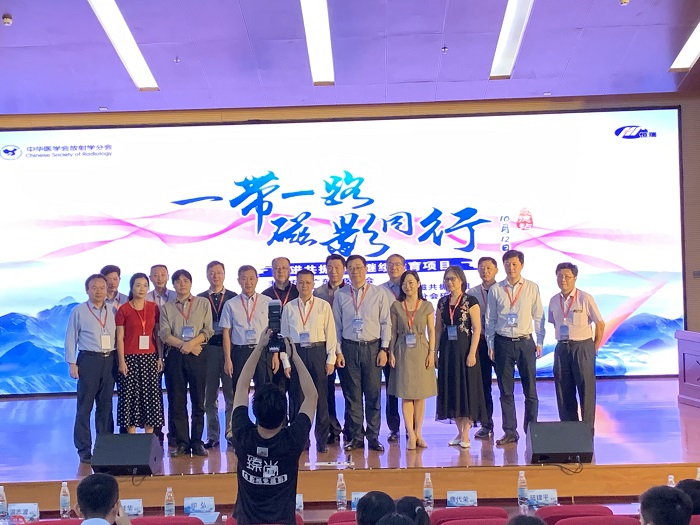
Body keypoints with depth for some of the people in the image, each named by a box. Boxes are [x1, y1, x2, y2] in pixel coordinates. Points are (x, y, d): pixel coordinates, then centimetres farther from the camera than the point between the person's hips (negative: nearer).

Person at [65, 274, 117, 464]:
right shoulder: (78, 311, 2)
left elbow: (118, 336, 9)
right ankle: (84, 450, 6)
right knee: (85, 406, -1)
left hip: (109, 360, 3)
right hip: (88, 359, -3)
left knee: (106, 405, 9)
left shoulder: (112, 311, 10)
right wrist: (72, 363, -5)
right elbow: (70, 339, 1)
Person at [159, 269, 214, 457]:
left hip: (197, 355, -1)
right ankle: (182, 443, 9)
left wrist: (191, 343, -14)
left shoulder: (203, 303, 8)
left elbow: (208, 331, 1)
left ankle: (196, 441, 8)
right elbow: (165, 335, 1)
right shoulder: (166, 308, 12)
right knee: (177, 401, 2)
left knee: (198, 401, 1)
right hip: (175, 356, 1)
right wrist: (182, 345, -12)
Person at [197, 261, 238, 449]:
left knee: (232, 394, -1)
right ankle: (212, 436, 13)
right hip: (208, 349, 1)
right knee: (209, 395, 6)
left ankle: (232, 433, 7)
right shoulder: (199, 299, 8)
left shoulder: (234, 298, 6)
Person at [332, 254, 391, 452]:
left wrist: (384, 349, -3)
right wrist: (338, 351, 1)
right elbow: (337, 325, 8)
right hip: (349, 348, 1)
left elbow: (386, 323, 4)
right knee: (352, 395, 4)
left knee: (373, 395, 1)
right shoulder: (340, 295, 6)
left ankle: (373, 437, 10)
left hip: (372, 347, -1)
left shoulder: (378, 293, 3)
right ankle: (355, 437, 12)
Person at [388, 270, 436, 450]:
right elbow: (393, 331, 4)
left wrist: (431, 352, -4)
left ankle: (418, 433, 12)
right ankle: (411, 435, 2)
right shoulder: (396, 306, 4)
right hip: (402, 352, 0)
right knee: (406, 394, -1)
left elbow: (431, 331, 3)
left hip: (421, 351, 0)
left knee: (420, 395, 4)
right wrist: (391, 352, -3)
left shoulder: (426, 306, 3)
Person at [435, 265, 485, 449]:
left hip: (464, 349, -5)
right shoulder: (442, 302, 9)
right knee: (451, 389, 8)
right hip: (447, 350, 5)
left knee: (466, 388, 0)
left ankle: (466, 435, 6)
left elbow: (477, 329, -9)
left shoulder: (470, 301, -6)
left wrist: (472, 353, -16)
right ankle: (460, 431, 20)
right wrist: (435, 351, 7)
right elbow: (438, 329, 12)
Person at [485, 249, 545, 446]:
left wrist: (540, 342, 4)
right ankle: (510, 432, 12)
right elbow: (490, 319, 7)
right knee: (506, 390, 5)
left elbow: (538, 317, 7)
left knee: (530, 389, 4)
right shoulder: (495, 290, 3)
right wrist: (490, 345, 4)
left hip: (525, 342, 0)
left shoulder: (532, 288, 3)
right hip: (503, 343, 0)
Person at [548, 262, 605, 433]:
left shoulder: (585, 298, -9)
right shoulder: (554, 301, 6)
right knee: (563, 390, 7)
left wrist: (594, 348, -2)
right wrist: (562, 342, 10)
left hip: (582, 347, -5)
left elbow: (600, 324, -4)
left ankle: (588, 429, 6)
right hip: (561, 348, 5)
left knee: (586, 389, -1)